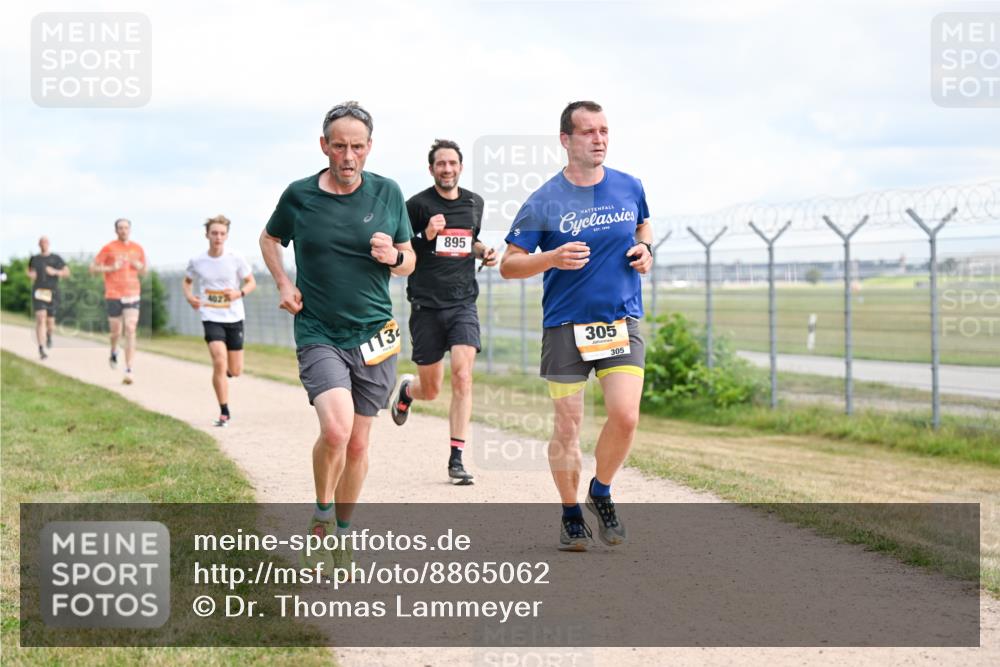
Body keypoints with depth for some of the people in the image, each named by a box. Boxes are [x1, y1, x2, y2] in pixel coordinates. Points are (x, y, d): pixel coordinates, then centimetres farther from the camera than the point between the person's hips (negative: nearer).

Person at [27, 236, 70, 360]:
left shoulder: (56, 258, 5)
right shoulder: (34, 259, 10)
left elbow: (67, 273, 1)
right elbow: (30, 271, 23)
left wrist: (55, 272, -16)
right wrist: (30, 274, -1)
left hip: (52, 293, 0)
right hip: (38, 292, 0)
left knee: (50, 322, 5)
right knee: (41, 318, -16)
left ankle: (49, 335, 44)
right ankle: (41, 350, -21)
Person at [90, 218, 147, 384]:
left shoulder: (138, 249, 10)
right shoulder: (109, 248, 0)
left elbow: (144, 272, 21)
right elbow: (93, 268, 1)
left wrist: (139, 267, -1)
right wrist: (111, 268, -11)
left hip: (132, 294, 2)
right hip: (113, 295, -2)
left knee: (130, 330, -11)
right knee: (116, 332, 2)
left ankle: (128, 370, -13)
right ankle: (114, 352, 38)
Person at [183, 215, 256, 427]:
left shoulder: (236, 259, -4)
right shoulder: (197, 262, -2)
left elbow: (251, 282, 5)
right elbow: (187, 281, 16)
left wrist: (239, 294, -16)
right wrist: (189, 297, -4)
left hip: (234, 318, 1)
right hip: (211, 318, -1)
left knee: (235, 371, 7)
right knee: (219, 362, -19)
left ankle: (221, 375, 46)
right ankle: (224, 412, -10)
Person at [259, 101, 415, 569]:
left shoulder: (387, 193, 1)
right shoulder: (299, 196, -3)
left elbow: (409, 261, 11)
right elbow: (269, 239, 18)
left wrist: (394, 257, -12)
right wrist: (283, 284, 3)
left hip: (374, 336, 2)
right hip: (318, 334, -2)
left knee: (358, 443, 9)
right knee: (335, 428, -23)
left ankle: (342, 532, 29)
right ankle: (321, 513, 3)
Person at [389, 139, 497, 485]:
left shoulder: (475, 203, 10)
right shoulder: (417, 205, -4)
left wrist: (483, 252, 7)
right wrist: (426, 236, -18)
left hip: (463, 303, 2)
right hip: (426, 304, -2)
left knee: (462, 376, -16)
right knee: (430, 391, 6)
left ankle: (456, 459, -11)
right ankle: (407, 389, 45)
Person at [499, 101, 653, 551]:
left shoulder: (629, 187, 5)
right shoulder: (544, 201, -6)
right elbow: (508, 265, -3)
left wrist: (644, 249, 4)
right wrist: (552, 258, -20)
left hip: (622, 320, 2)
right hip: (565, 325, -2)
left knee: (625, 416, -13)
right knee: (567, 424, 2)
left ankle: (601, 493, 14)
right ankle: (571, 515, 21)